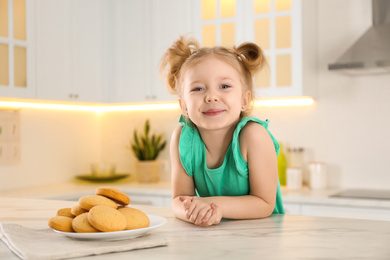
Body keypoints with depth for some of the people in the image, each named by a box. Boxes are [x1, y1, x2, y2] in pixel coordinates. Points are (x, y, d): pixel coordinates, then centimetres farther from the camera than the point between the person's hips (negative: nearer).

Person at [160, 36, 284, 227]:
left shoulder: (253, 135, -23)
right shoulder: (182, 137, -13)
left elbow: (265, 204, -17)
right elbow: (179, 199, -8)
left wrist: (215, 204, -29)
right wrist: (192, 211, -30)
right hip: (211, 233, 2)